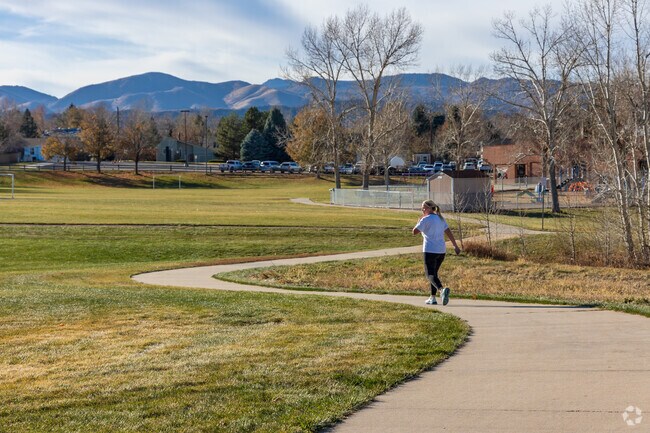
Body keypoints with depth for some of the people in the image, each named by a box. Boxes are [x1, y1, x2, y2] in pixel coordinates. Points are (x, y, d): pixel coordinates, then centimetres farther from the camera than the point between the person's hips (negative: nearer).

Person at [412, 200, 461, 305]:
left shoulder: (425, 219, -8)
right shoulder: (440, 218, 14)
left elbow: (414, 232, -9)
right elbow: (449, 232, 12)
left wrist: (419, 221, 7)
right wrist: (455, 246, 13)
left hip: (430, 250, -7)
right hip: (441, 251, 7)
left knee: (430, 275, -8)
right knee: (434, 273, 19)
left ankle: (442, 290, -33)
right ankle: (432, 298, 20)